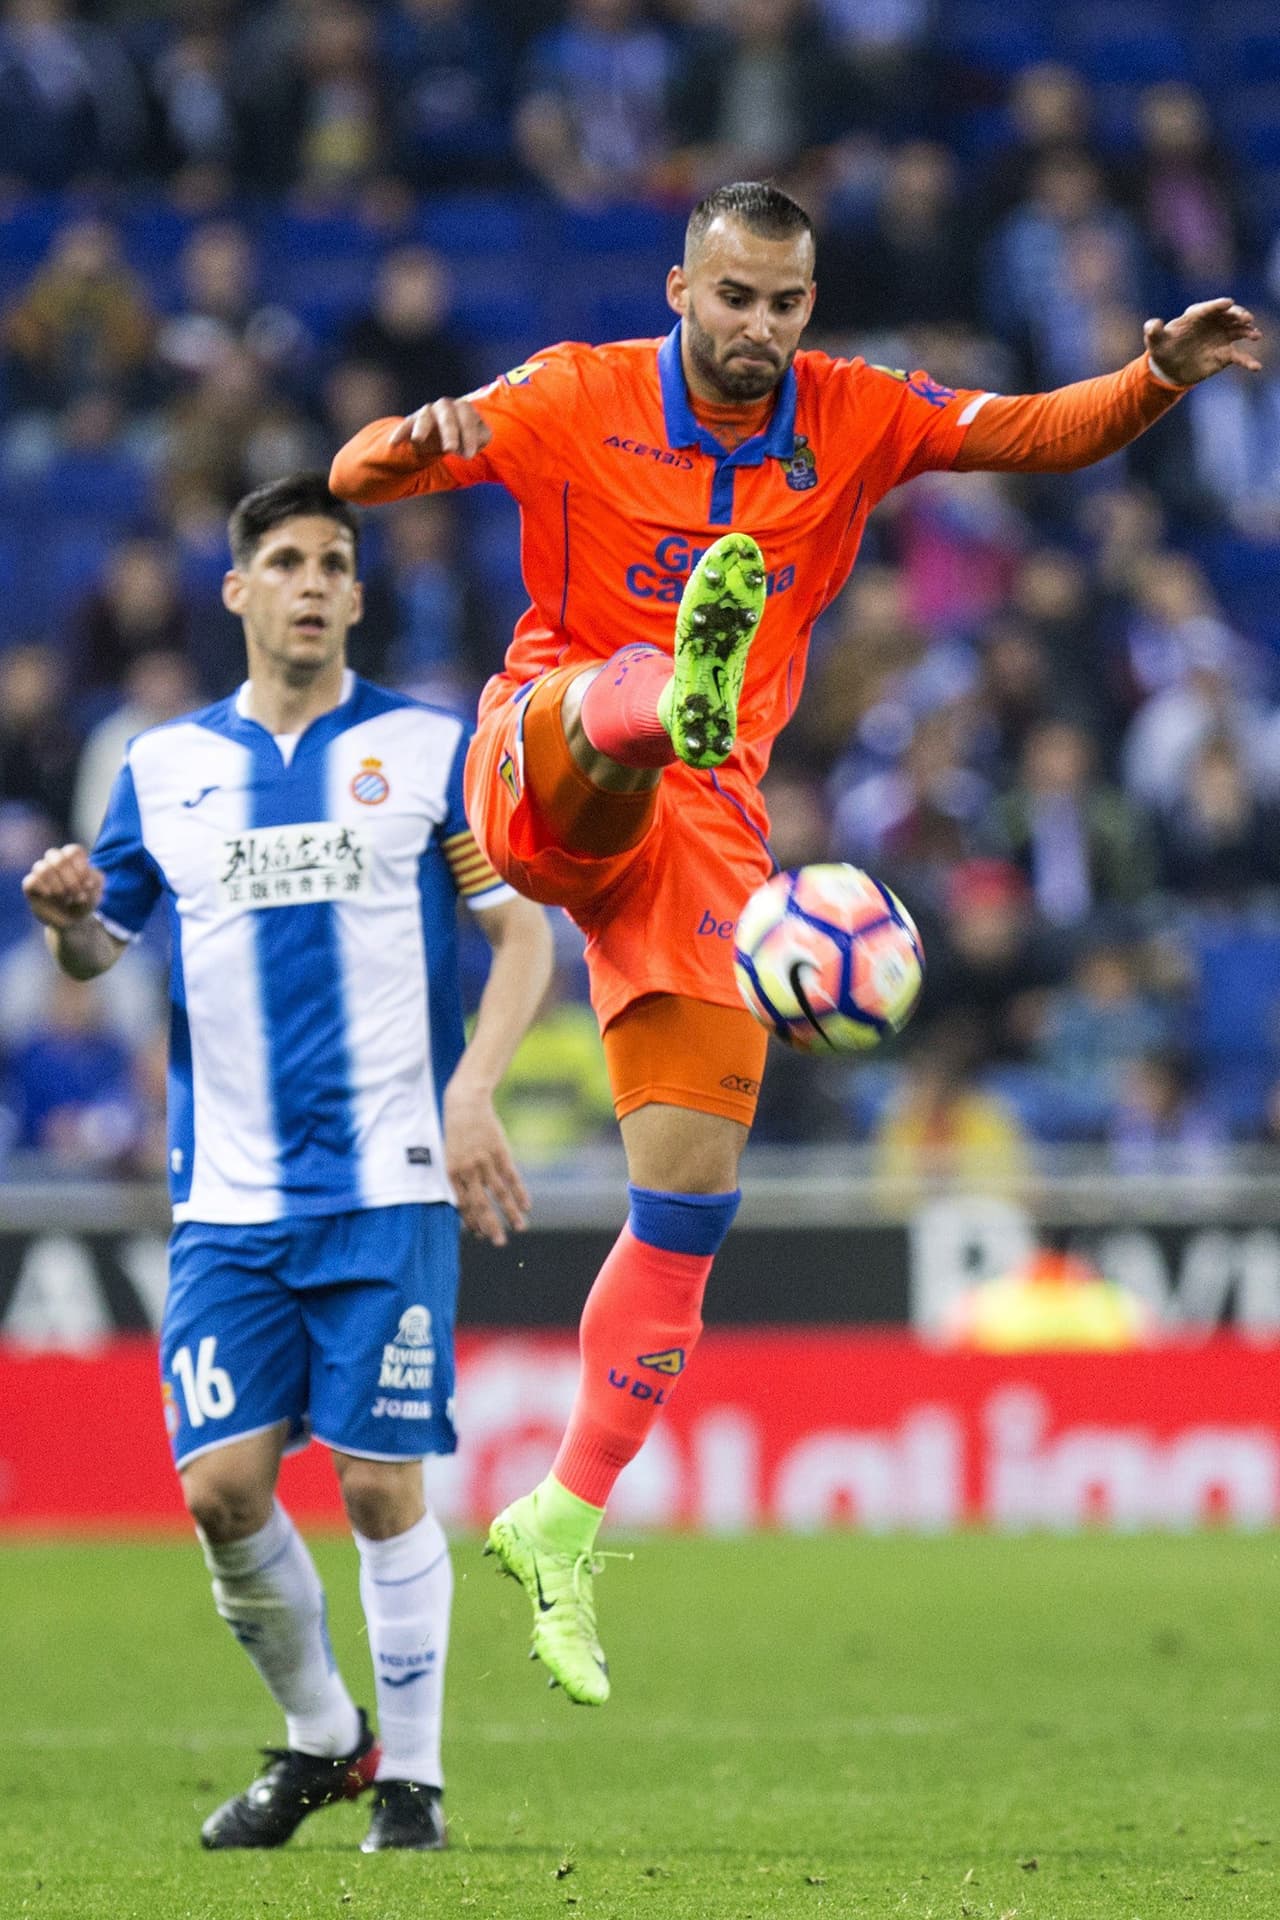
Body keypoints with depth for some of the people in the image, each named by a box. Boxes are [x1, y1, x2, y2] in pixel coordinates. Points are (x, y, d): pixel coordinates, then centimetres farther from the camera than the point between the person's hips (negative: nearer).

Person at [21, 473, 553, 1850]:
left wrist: (471, 1089, -9)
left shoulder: (426, 745, 5)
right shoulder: (165, 766, 11)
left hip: (389, 1184, -2)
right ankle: (319, 1737, 18)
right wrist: (66, 916, -7)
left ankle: (409, 1775, 9)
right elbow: (98, 950, 17)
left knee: (382, 1485, -6)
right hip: (229, 1200, 2)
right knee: (222, 1487, -5)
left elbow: (522, 932, 5)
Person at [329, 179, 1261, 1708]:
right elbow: (357, 480, -7)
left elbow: (1046, 433, -2)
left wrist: (1158, 376, -22)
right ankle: (676, 693, -78)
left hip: (706, 823, 2)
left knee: (690, 1190, -4)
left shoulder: (851, 418, 5)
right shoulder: (581, 400, -3)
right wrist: (417, 442, -31)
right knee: (615, 720, -39)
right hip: (543, 779, -2)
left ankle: (561, 1525, 4)